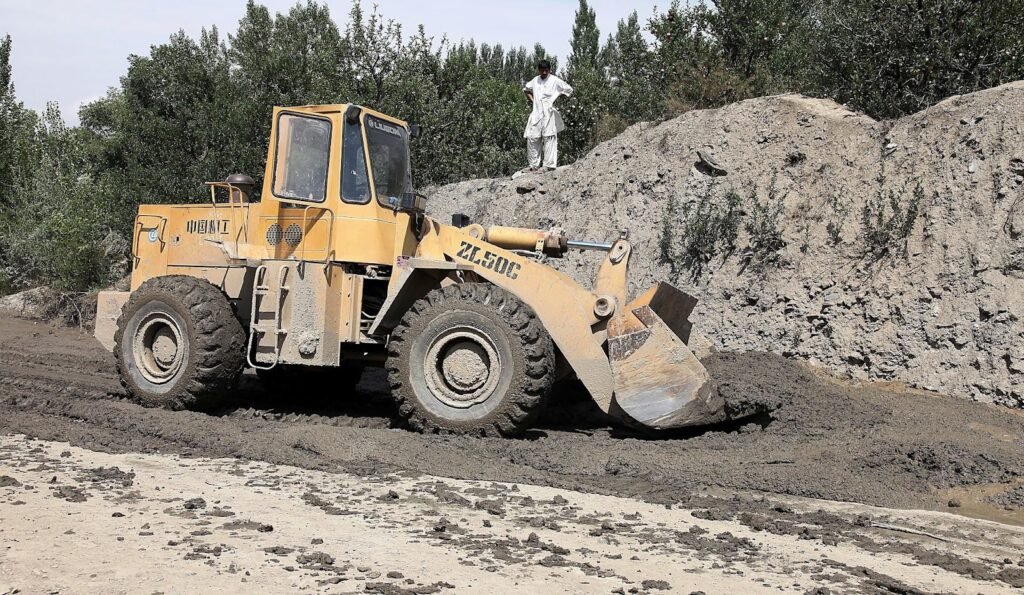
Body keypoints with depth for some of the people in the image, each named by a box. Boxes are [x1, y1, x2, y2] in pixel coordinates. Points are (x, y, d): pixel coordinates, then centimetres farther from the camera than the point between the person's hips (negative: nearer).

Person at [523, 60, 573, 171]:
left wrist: (557, 98, 0)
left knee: (549, 138, -10)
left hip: (549, 113, -5)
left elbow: (569, 89, 2)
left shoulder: (555, 81, -2)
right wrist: (531, 99, 16)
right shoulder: (535, 80, 13)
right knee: (532, 138, 0)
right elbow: (526, 89, 31)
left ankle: (550, 165, -12)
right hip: (536, 113, 5)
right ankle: (534, 165, 8)